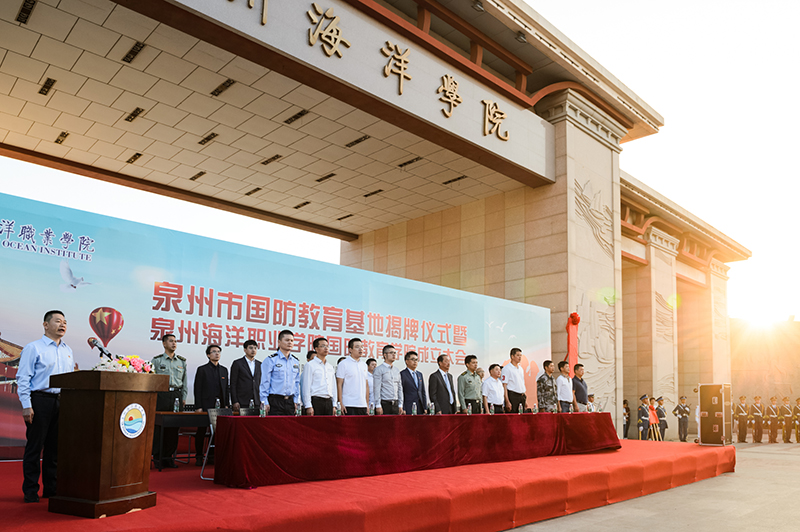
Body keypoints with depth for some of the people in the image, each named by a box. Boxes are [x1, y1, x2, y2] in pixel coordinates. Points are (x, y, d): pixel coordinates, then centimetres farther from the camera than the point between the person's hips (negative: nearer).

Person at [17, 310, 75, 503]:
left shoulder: (67, 351, 16)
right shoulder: (33, 348, -2)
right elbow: (23, 378, -6)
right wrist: (26, 405, -13)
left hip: (62, 401, 6)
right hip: (40, 400, -5)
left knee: (55, 447, 10)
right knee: (34, 447, 0)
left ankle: (51, 488, 18)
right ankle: (30, 491, 10)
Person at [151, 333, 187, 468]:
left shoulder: (182, 361, 13)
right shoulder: (156, 360, 5)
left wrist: (183, 397, 8)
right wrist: (153, 397, -4)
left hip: (177, 395, 3)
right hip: (161, 395, -3)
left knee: (174, 427, 2)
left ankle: (169, 456, 11)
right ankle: (157, 457, 5)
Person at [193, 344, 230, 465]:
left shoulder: (224, 370, 14)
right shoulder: (202, 369, 2)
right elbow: (197, 389, -2)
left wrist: (226, 404, 8)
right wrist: (198, 407, -9)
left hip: (219, 406, 4)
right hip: (205, 405, -3)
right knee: (201, 431, 2)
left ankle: (212, 456, 12)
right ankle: (199, 457, 11)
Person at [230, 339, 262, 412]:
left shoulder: (259, 365, 14)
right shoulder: (237, 363, 2)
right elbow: (233, 384, -2)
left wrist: (261, 401, 8)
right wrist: (234, 402, -8)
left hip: (256, 403, 4)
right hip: (242, 403, -4)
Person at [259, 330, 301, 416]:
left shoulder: (296, 361, 12)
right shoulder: (270, 360, -4)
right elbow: (264, 382, -5)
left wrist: (296, 401, 8)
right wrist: (265, 402, -9)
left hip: (290, 401, 5)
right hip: (275, 401, -5)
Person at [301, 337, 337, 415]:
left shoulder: (330, 367, 17)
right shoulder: (310, 365, -1)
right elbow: (306, 387, -6)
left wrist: (334, 405, 12)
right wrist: (308, 406, -12)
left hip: (328, 402, 6)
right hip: (316, 401, -6)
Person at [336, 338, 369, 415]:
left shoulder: (364, 365, 15)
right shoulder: (343, 364, -3)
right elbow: (339, 385, -6)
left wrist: (367, 404, 12)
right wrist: (341, 404, -12)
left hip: (362, 405, 6)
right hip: (349, 405, -6)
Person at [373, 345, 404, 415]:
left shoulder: (397, 370, 15)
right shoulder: (378, 370, -4)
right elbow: (377, 389, -9)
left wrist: (400, 405, 10)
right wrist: (378, 406, -15)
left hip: (395, 404, 6)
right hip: (384, 404, -6)